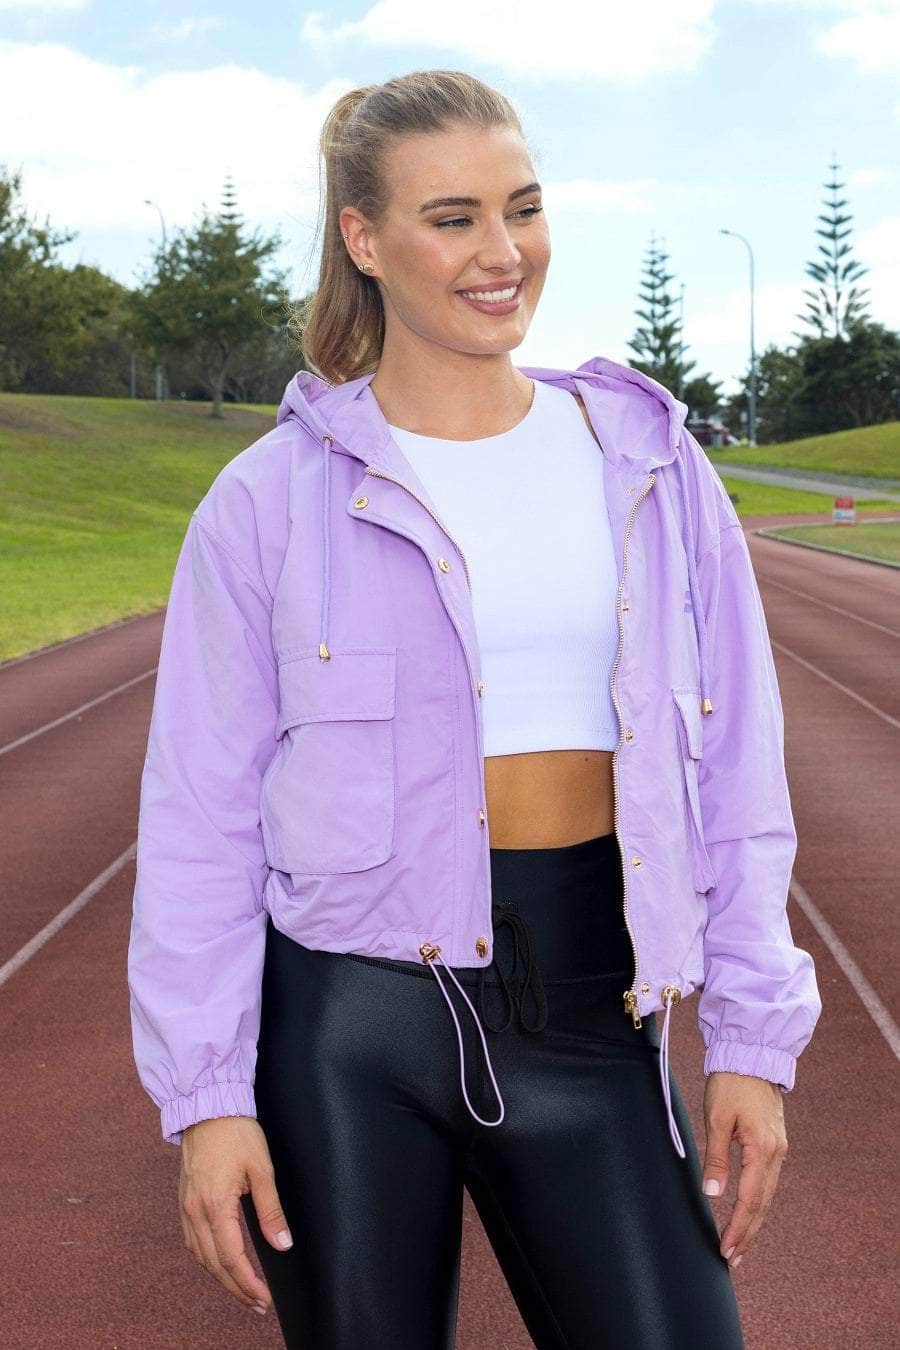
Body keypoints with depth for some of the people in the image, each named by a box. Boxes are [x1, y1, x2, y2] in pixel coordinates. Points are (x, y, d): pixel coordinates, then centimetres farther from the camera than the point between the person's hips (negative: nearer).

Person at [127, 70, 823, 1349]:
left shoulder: (649, 463, 4)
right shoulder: (272, 499, -3)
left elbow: (733, 771, 5)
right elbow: (200, 812, -2)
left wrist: (751, 1037, 2)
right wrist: (205, 1095, -6)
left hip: (584, 1007, 2)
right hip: (346, 1017, -1)